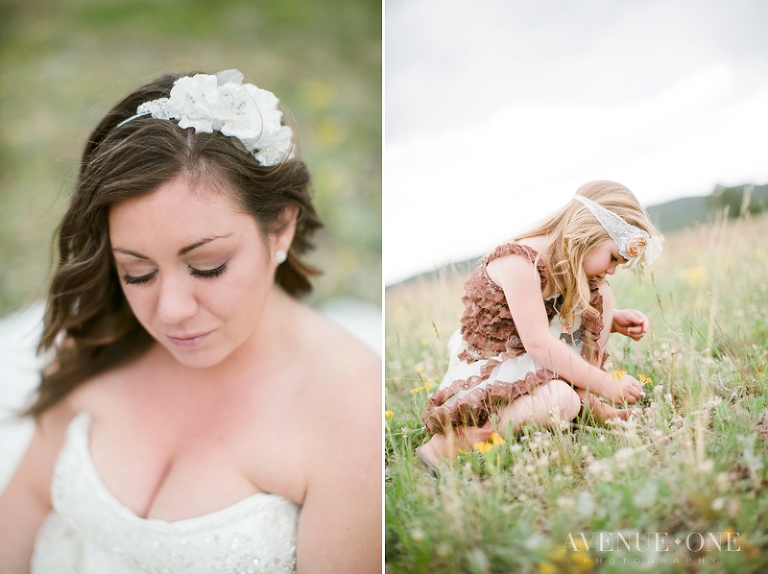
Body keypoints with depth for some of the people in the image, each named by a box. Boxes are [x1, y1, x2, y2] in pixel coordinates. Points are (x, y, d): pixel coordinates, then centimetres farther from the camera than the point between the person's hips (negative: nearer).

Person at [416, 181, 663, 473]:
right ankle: (448, 441, -25)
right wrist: (606, 385, -24)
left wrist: (614, 320, -3)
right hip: (487, 370, -8)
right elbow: (538, 343, -29)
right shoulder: (518, 262, -24)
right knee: (562, 401, -37)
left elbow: (579, 318, 17)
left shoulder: (563, 262, 3)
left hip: (534, 362, 8)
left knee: (599, 295, 0)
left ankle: (586, 399, -2)